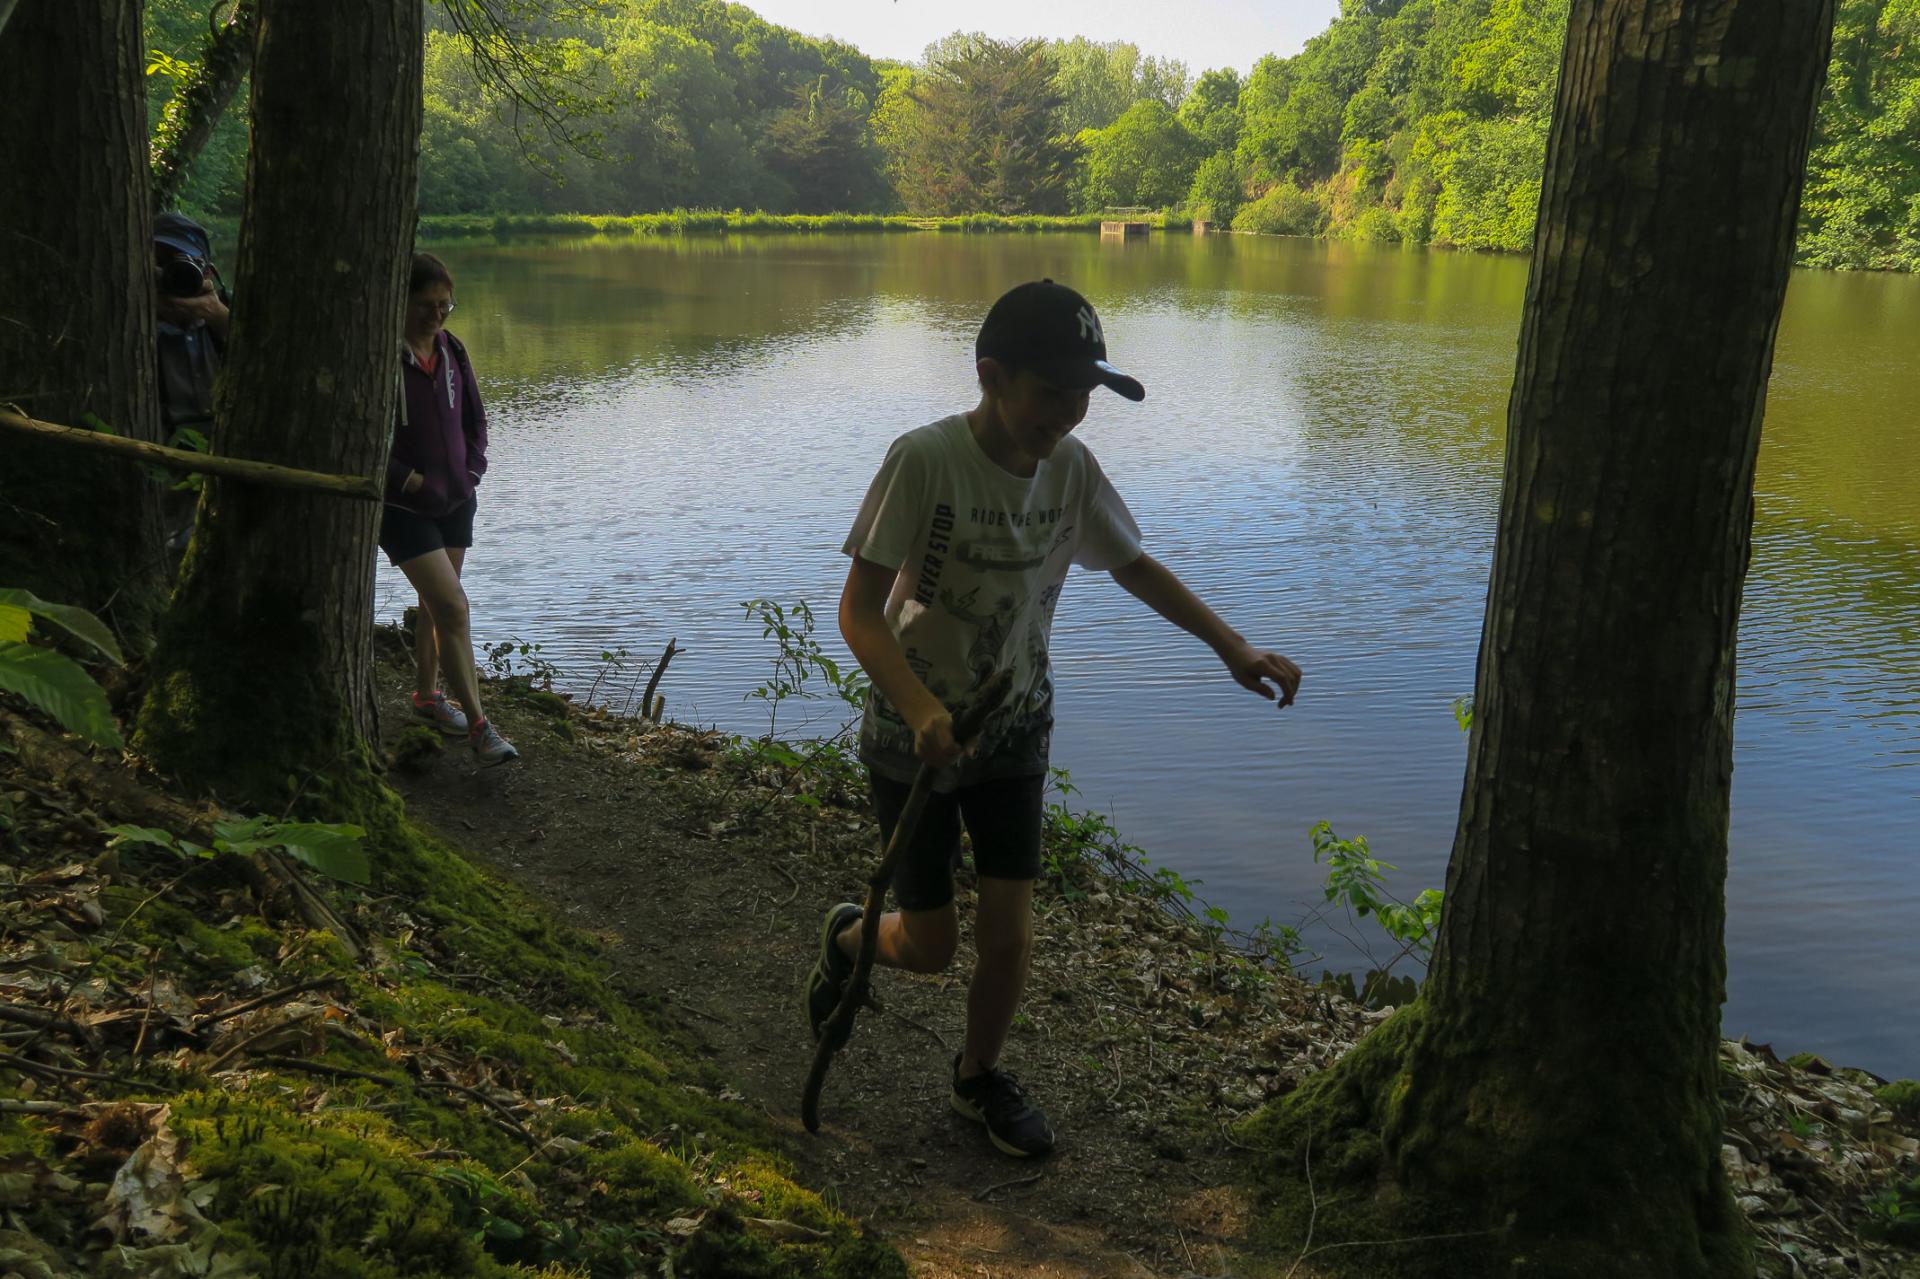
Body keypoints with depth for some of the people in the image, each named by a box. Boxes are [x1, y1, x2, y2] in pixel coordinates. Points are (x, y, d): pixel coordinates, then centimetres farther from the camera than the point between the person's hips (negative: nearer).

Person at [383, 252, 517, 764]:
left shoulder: (452, 351, 5)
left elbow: (476, 419, 17)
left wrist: (472, 469, 4)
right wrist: (406, 478, -16)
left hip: (456, 501, 7)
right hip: (404, 507, -7)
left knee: (435, 604, 19)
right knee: (453, 605, -13)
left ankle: (426, 695, 38)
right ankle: (479, 727, -10)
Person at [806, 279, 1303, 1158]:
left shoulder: (1071, 468, -8)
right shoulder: (926, 459, -24)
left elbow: (1135, 566, 8)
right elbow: (859, 607, -24)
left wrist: (1233, 647, -3)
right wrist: (920, 707, -40)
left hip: (1014, 731, 4)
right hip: (914, 736, -4)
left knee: (1009, 935, 4)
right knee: (928, 946, 4)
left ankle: (980, 1077, 33)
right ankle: (847, 937, 40)